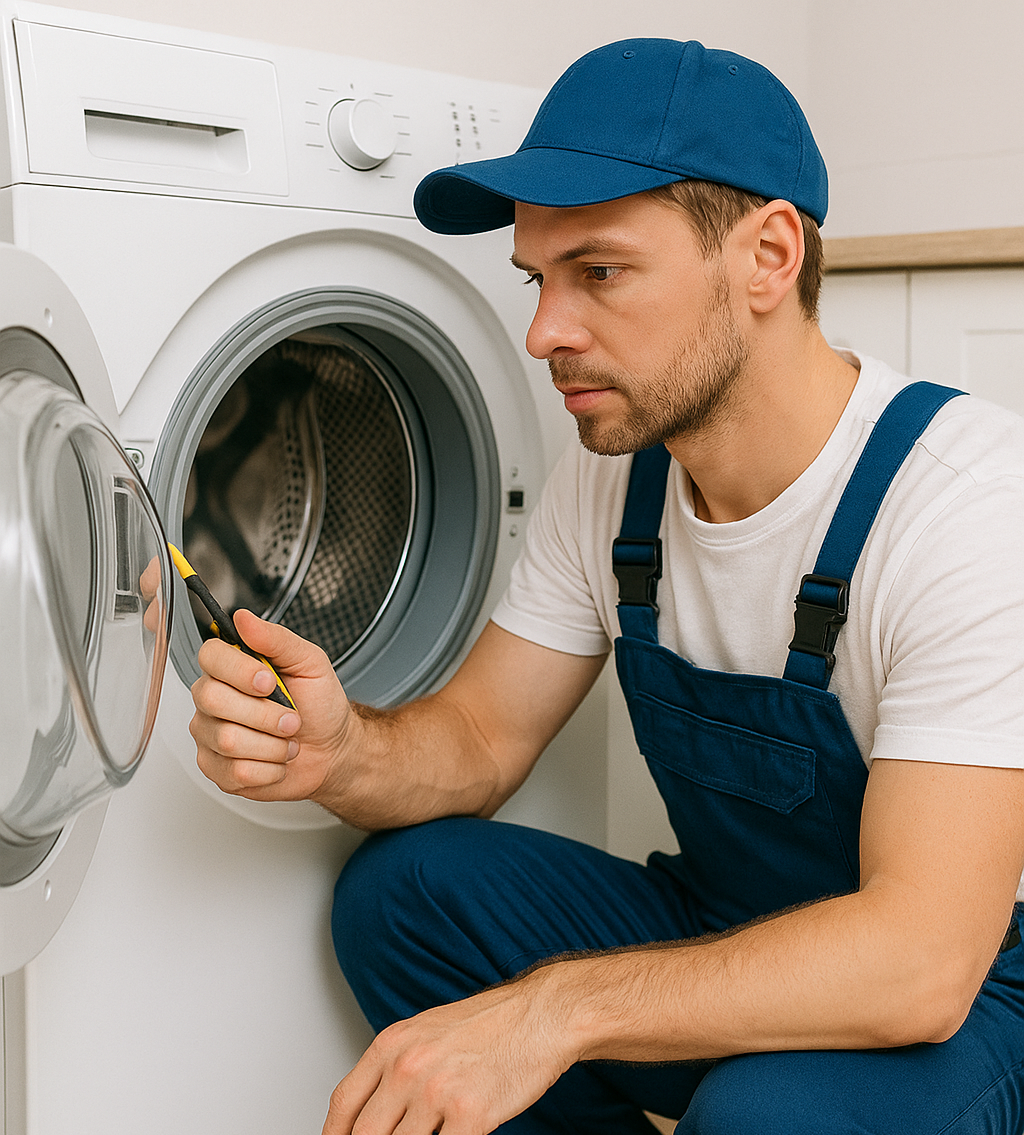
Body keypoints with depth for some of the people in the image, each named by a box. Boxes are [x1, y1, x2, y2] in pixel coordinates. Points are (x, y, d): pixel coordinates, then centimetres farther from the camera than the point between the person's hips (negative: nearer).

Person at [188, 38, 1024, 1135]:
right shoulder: (609, 477, -4)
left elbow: (919, 954, -33)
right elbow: (480, 738, 0)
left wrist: (558, 1010, -40)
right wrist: (343, 755, -23)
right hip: (718, 924, 6)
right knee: (400, 885, -10)